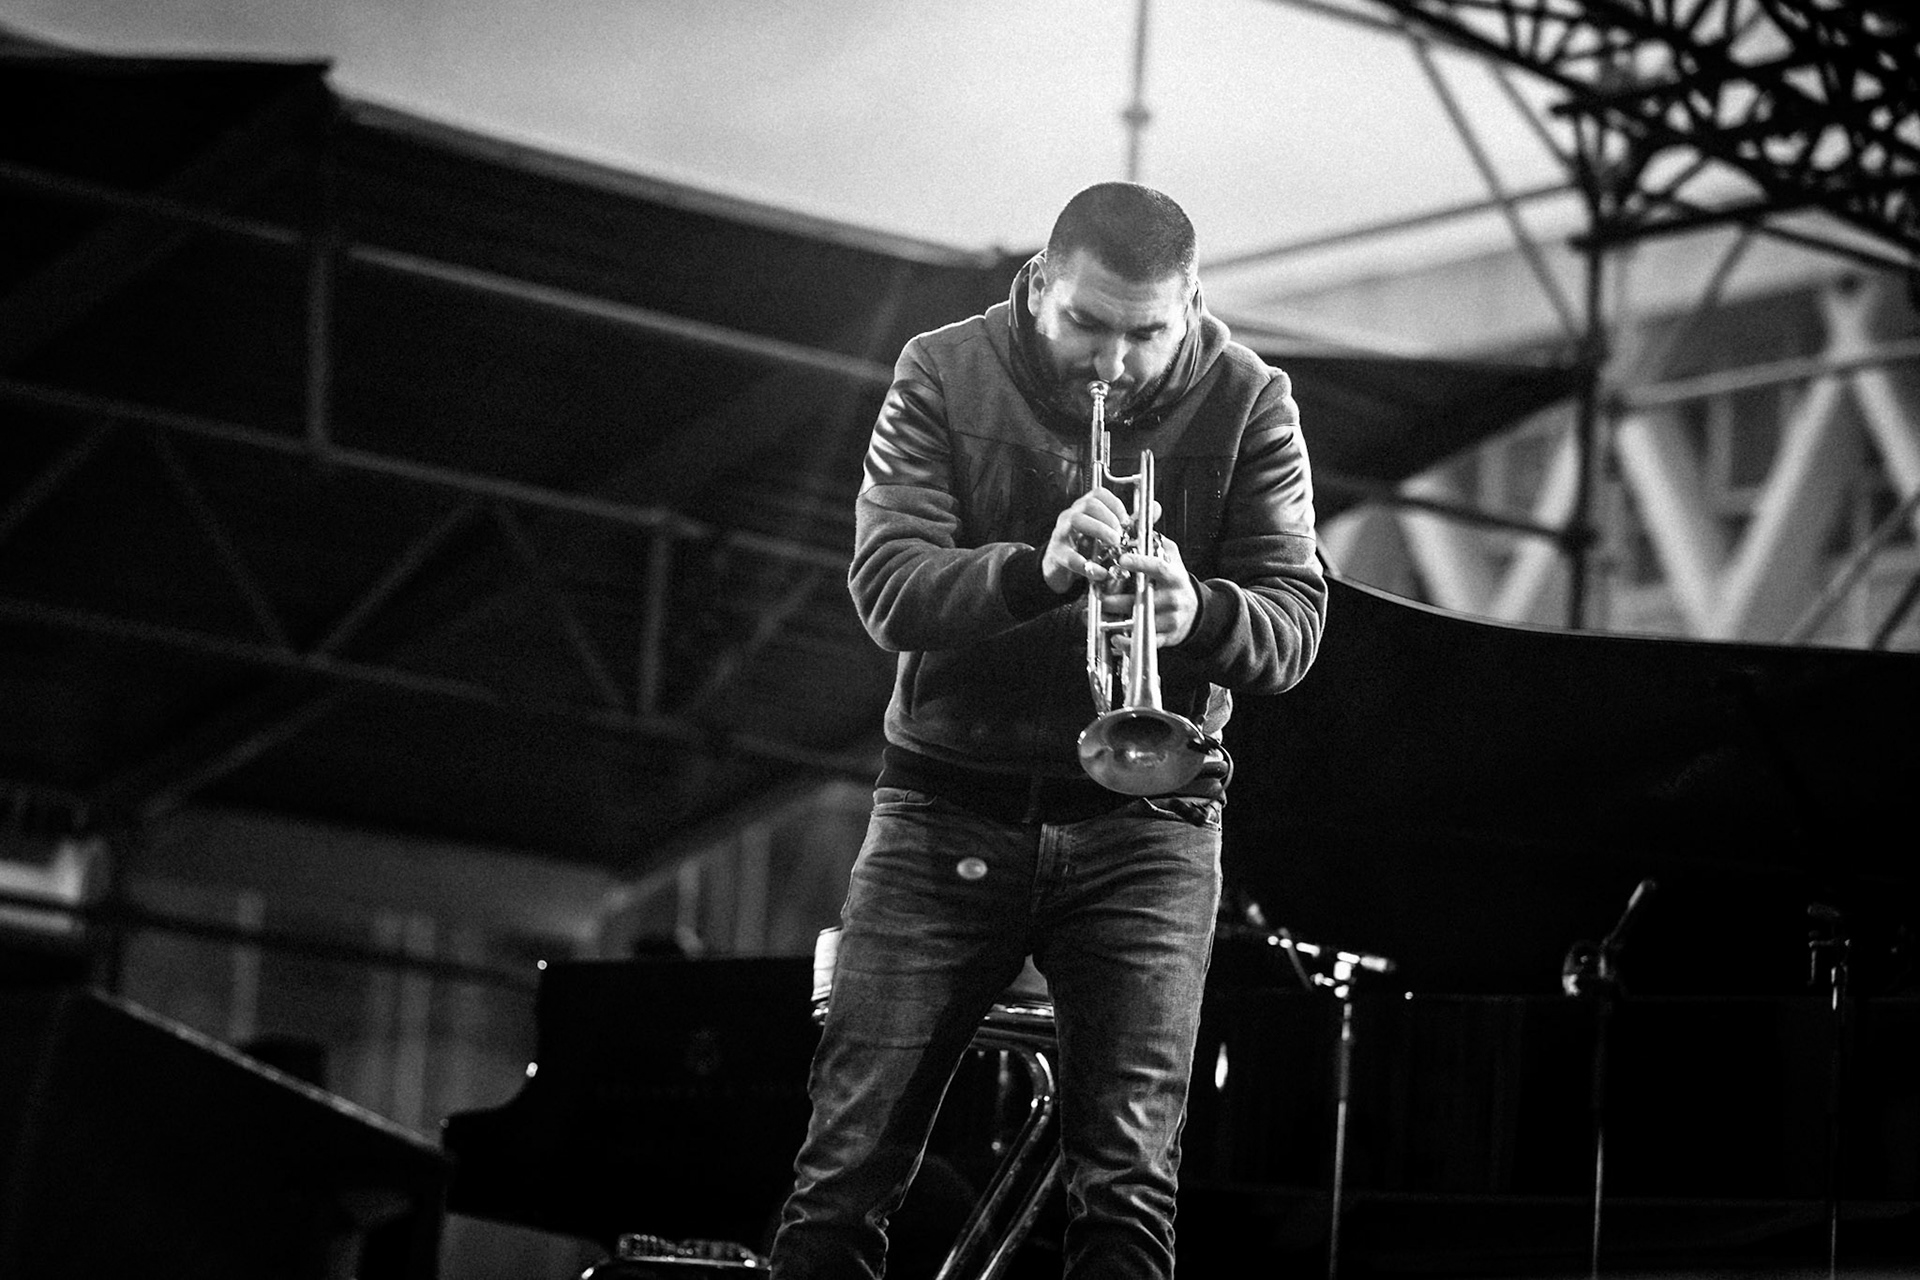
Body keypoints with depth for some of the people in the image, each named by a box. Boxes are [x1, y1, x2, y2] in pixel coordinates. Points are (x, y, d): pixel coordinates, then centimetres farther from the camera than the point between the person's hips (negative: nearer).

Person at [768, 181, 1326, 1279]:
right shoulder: (946, 377, -2)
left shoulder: (1247, 403, -1)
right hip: (949, 806, 0)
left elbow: (1295, 623, -8)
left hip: (1146, 823, 0)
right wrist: (1037, 570, -32)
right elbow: (886, 588, -14)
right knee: (846, 1170, -2)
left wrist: (1197, 613, -31)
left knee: (1131, 1188, -5)